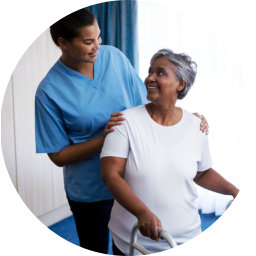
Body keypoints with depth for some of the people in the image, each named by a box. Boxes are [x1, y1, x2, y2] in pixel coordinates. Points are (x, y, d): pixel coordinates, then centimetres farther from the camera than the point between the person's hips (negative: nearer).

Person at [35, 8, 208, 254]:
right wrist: (104, 138, -26)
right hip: (89, 190, -3)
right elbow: (58, 156, -14)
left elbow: (144, 106, -1)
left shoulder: (114, 57, -8)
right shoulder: (49, 91, -18)